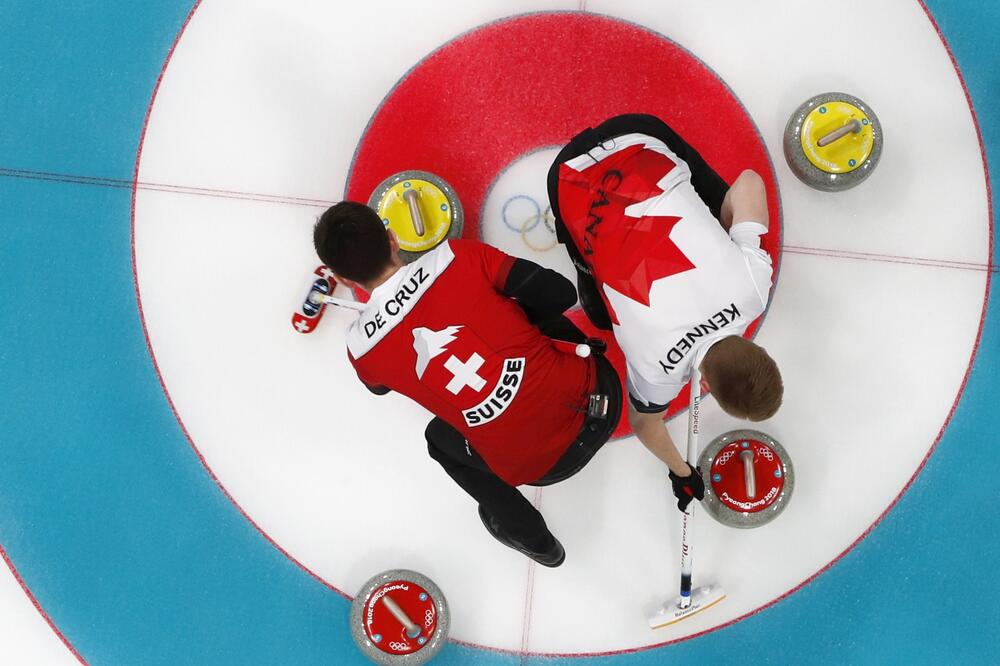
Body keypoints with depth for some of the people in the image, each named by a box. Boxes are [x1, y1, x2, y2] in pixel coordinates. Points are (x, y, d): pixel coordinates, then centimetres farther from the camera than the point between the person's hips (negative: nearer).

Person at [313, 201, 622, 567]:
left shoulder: (363, 348, -4)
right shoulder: (458, 255, -7)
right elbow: (559, 294, -5)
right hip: (601, 394, 2)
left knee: (441, 439, 31)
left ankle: (530, 537, 39)